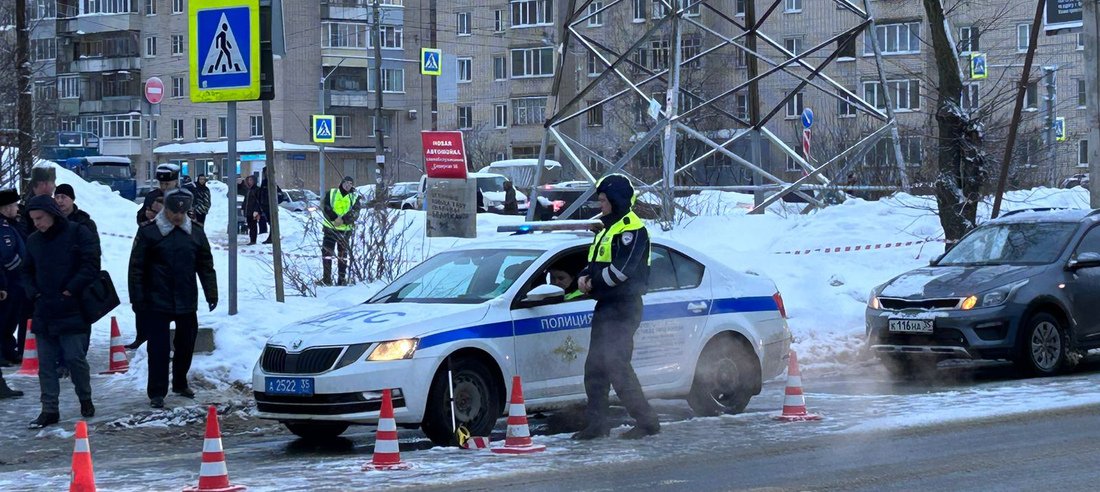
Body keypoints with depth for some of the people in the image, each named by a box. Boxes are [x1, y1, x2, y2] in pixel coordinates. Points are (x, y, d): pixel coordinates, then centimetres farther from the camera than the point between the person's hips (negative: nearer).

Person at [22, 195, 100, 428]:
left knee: (75, 357, -3)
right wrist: (33, 292, 1)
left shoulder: (77, 233, -6)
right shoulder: (33, 241, 9)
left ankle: (85, 399, 19)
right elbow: (27, 271, 19)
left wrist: (71, 290, -13)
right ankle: (49, 410, 8)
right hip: (44, 312, 5)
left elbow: (91, 265, -10)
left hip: (72, 310, -5)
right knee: (46, 362, 4)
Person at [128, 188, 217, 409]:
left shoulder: (196, 232, 4)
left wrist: (211, 292, 5)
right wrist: (137, 298, -9)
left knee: (186, 344, 15)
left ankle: (180, 383, 34)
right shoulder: (149, 232, -7)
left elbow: (206, 265, 11)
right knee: (158, 347, -5)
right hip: (157, 302, -4)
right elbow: (136, 267, -6)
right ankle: (157, 392, 1)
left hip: (187, 302, 4)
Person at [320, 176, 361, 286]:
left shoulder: (354, 198, 5)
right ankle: (326, 279, 3)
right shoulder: (331, 193, 4)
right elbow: (325, 207, -7)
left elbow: (355, 213, -8)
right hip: (330, 228, 0)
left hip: (345, 230, 0)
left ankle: (342, 279, 13)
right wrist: (335, 218, -20)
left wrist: (343, 220, -23)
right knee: (327, 252, -2)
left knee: (343, 254, 7)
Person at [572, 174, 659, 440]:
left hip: (623, 308, -10)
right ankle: (596, 424, 14)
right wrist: (585, 277, 1)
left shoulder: (631, 228, -12)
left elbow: (621, 269, -23)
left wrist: (594, 283, -12)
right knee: (595, 368, 9)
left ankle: (647, 421, -9)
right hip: (606, 306, 10)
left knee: (617, 367, -14)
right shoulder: (609, 228, 21)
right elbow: (595, 262, 23)